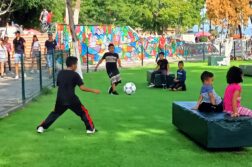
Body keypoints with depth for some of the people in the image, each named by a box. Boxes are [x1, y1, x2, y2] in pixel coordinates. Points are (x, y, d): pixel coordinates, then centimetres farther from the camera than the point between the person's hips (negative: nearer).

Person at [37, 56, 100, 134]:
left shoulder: (60, 73, 8)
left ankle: (41, 127, 18)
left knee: (55, 113, 22)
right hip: (71, 99, -5)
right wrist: (94, 91, -6)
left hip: (60, 99, 5)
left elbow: (58, 85, 15)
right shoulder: (75, 74, -8)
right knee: (83, 112, 11)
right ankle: (90, 128, 8)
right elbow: (82, 87, -14)